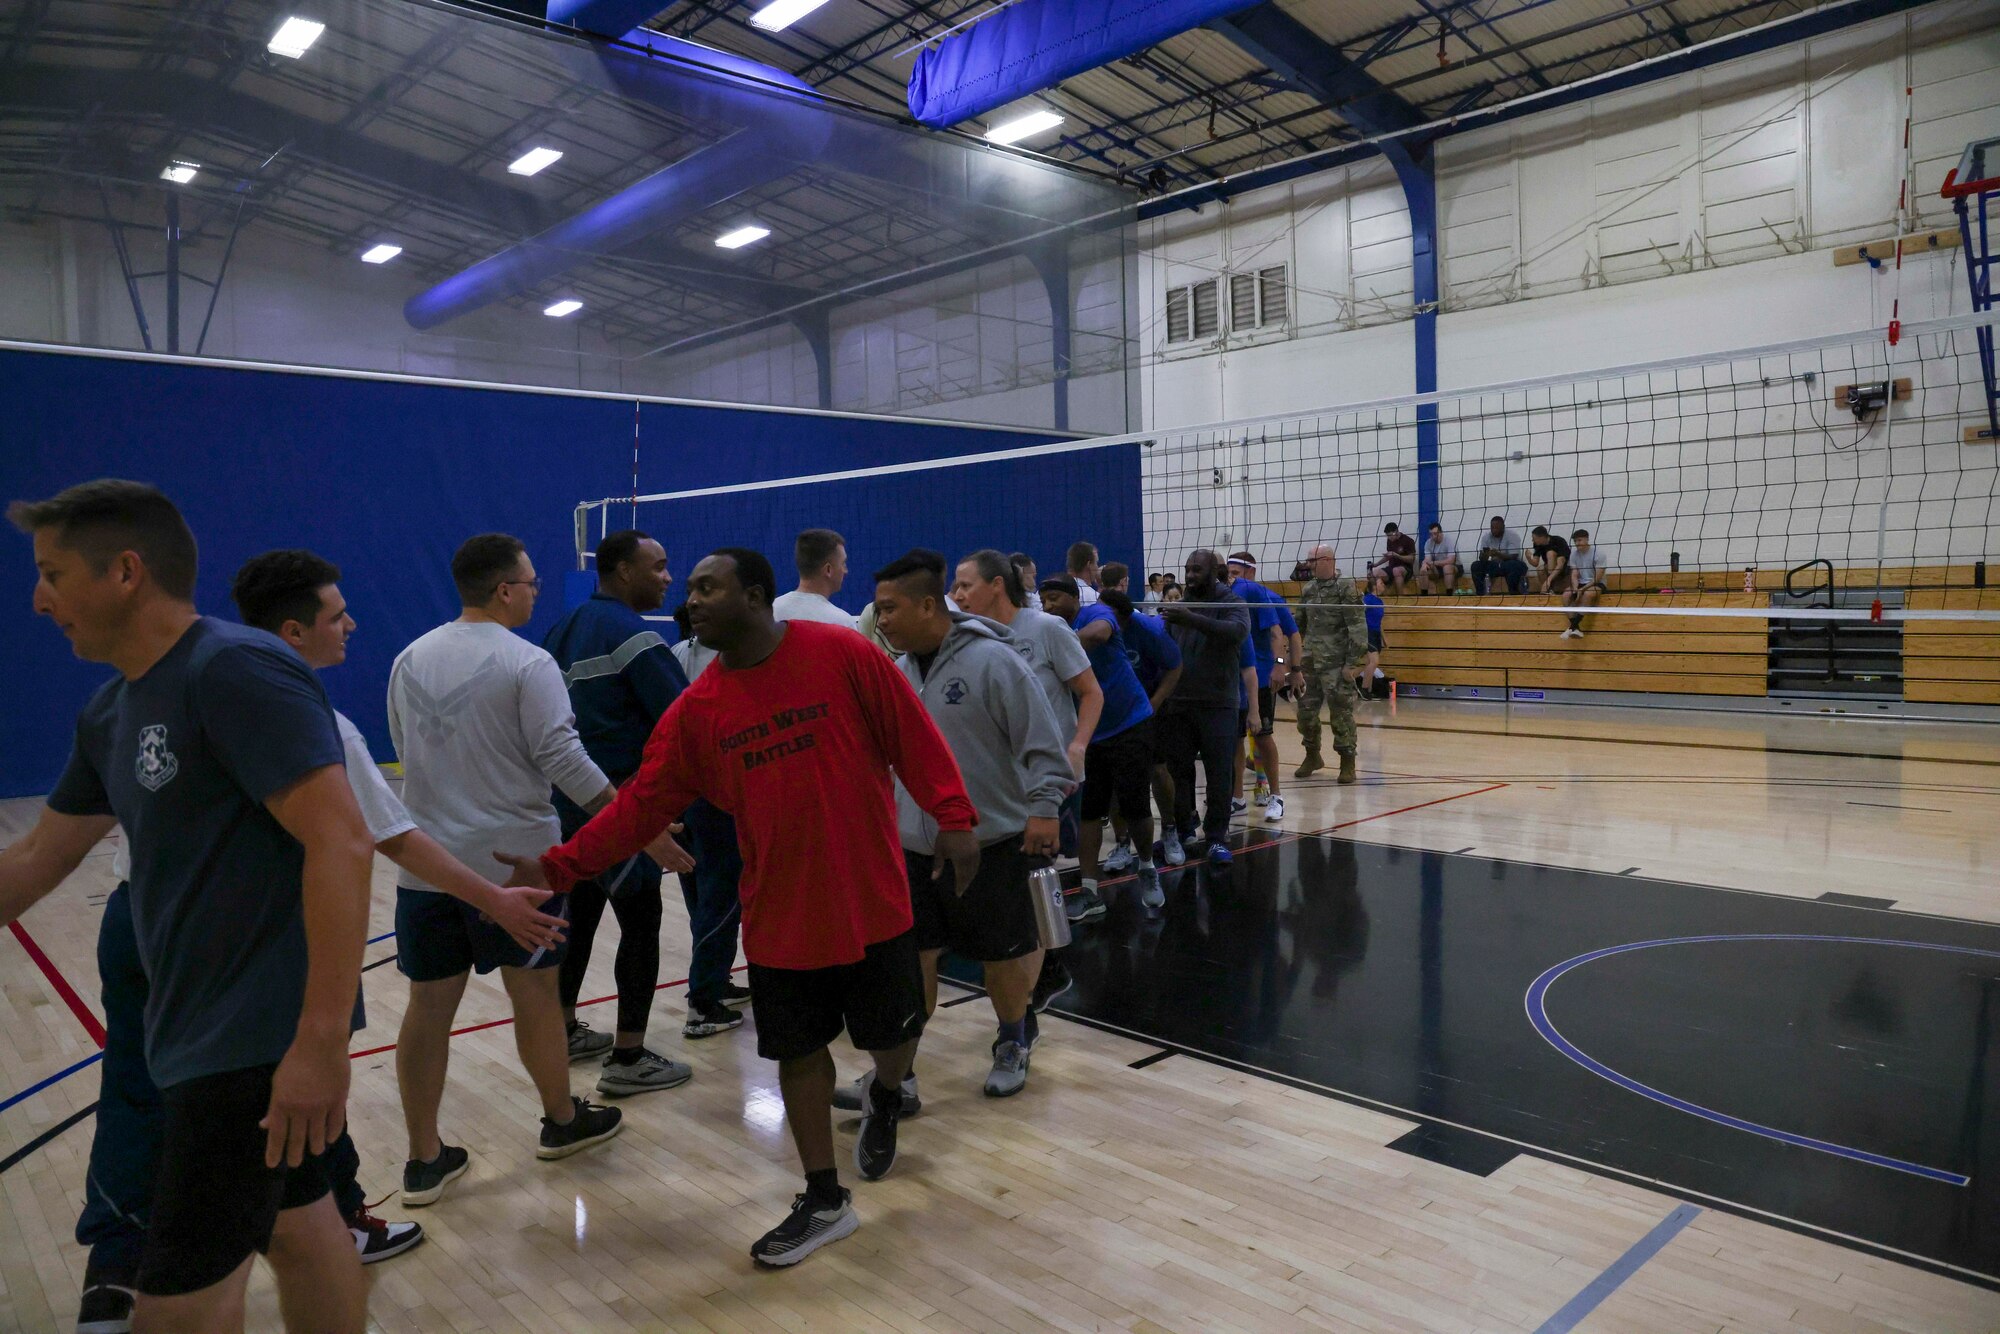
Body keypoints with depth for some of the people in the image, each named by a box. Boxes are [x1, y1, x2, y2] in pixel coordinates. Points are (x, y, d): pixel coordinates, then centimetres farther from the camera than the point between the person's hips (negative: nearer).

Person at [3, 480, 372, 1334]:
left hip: (257, 1039, -9)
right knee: (296, 1223, 21)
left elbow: (342, 845, -26)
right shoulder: (113, 710, 11)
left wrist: (322, 1038, -28)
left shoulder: (236, 671, -19)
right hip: (206, 1030, 9)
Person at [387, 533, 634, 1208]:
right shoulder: (527, 663, -13)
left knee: (429, 1002, 9)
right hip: (513, 859, -5)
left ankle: (424, 1159, 18)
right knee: (535, 990, 10)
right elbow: (563, 759, -18)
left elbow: (405, 750, 16)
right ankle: (562, 1121, 28)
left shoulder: (409, 660, 6)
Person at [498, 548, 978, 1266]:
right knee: (798, 1051, 11)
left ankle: (885, 1100, 49)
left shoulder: (843, 654, -12)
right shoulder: (695, 710, -1)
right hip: (777, 915, 3)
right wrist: (558, 867, -8)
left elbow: (912, 736, -9)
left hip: (871, 901, -3)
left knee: (892, 1035, 12)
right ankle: (824, 1202, 30)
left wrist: (953, 817, -15)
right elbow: (644, 802, -1)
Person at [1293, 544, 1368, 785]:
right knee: (1306, 711, 9)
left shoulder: (1346, 588, -7)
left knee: (1341, 713, -1)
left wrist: (1352, 663, -15)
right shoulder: (1308, 589, 12)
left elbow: (1358, 627, -11)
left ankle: (1348, 764, 11)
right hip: (1311, 663, 6)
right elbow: (1299, 625, 19)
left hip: (1337, 664, -6)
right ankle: (1312, 756, 28)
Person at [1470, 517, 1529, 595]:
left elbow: (1513, 557, -24)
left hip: (1510, 565, -4)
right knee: (1476, 566, -17)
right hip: (1495, 565, 4)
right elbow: (1481, 558, -10)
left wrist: (1498, 554, -42)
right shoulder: (1485, 536, -5)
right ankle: (1480, 594, -15)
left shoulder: (1513, 535, -16)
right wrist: (1485, 555, -35)